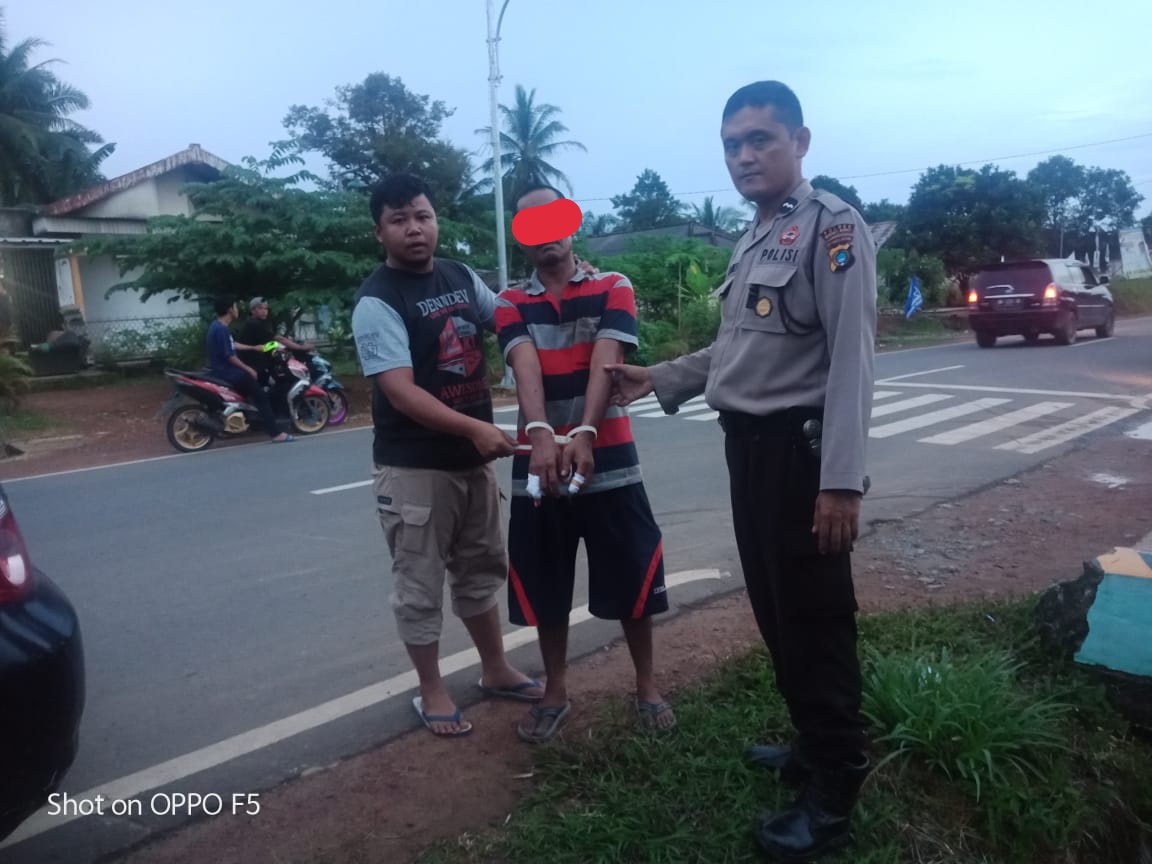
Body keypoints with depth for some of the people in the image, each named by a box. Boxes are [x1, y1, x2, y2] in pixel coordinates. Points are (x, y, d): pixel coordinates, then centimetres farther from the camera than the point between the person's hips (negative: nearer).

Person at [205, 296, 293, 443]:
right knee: (261, 396, -11)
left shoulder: (217, 326, 11)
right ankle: (276, 433, -14)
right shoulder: (222, 329, -21)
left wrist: (253, 348, 30)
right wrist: (248, 369, -12)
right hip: (226, 372, -11)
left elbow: (232, 345, 23)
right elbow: (230, 356, -22)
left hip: (221, 370, 11)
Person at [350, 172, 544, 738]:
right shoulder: (376, 302, -16)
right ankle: (431, 692, 24)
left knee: (481, 569, 19)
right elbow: (401, 393, -24)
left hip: (473, 457, 7)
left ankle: (495, 670, 37)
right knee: (419, 584, 6)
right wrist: (474, 427, -34)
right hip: (413, 467, -6)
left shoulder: (462, 277, 5)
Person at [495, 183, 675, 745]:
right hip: (538, 457, 2)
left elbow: (604, 362, -14)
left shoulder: (613, 288, 2)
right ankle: (555, 692, 31)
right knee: (544, 586, 11)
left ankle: (646, 686, 29)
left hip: (608, 457, -1)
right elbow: (526, 367, -14)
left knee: (631, 578, 8)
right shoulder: (510, 304, 5)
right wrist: (540, 435, -32)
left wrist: (584, 434, -29)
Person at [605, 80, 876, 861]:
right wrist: (661, 379, 19)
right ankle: (816, 747, 35)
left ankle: (836, 791, 16)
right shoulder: (756, 239, 17)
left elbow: (851, 358, -20)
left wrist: (842, 479, -25)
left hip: (801, 447, -9)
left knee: (815, 619, 0)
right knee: (775, 611, 17)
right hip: (749, 444, 9)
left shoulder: (831, 226, -12)